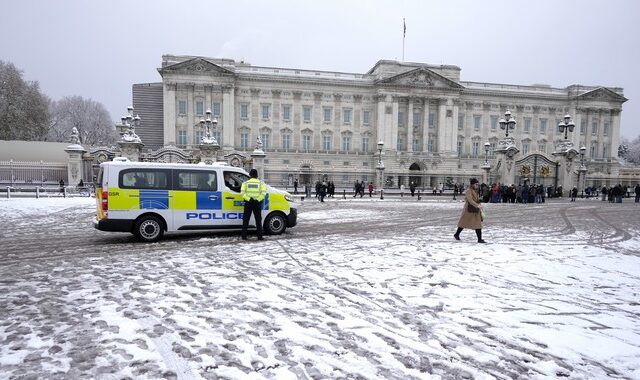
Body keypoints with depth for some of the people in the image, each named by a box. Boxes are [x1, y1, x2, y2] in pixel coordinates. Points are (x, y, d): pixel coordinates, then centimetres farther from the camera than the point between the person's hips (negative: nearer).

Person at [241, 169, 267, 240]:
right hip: (257, 203, 0)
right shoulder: (261, 183, 4)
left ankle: (244, 236, 8)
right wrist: (258, 199, -12)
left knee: (245, 220, 8)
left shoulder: (245, 183, 6)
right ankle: (260, 236, 7)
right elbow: (263, 192, -9)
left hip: (248, 203, 1)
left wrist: (248, 199, -11)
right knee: (258, 220, 7)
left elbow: (242, 192, -8)